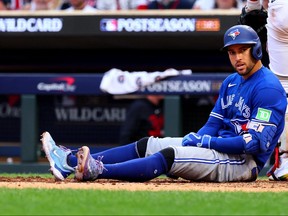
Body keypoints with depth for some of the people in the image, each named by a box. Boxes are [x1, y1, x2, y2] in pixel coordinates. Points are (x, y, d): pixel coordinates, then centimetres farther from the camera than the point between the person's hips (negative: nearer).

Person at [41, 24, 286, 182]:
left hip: (244, 161, -10)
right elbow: (213, 123, 18)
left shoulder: (268, 88, -14)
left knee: (170, 155, -30)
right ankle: (71, 161, -8)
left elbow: (255, 142, -22)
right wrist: (195, 138, -5)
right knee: (147, 145, 1)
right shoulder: (231, 83, 16)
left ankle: (99, 170, -47)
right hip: (220, 147, 10)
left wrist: (206, 142, -18)